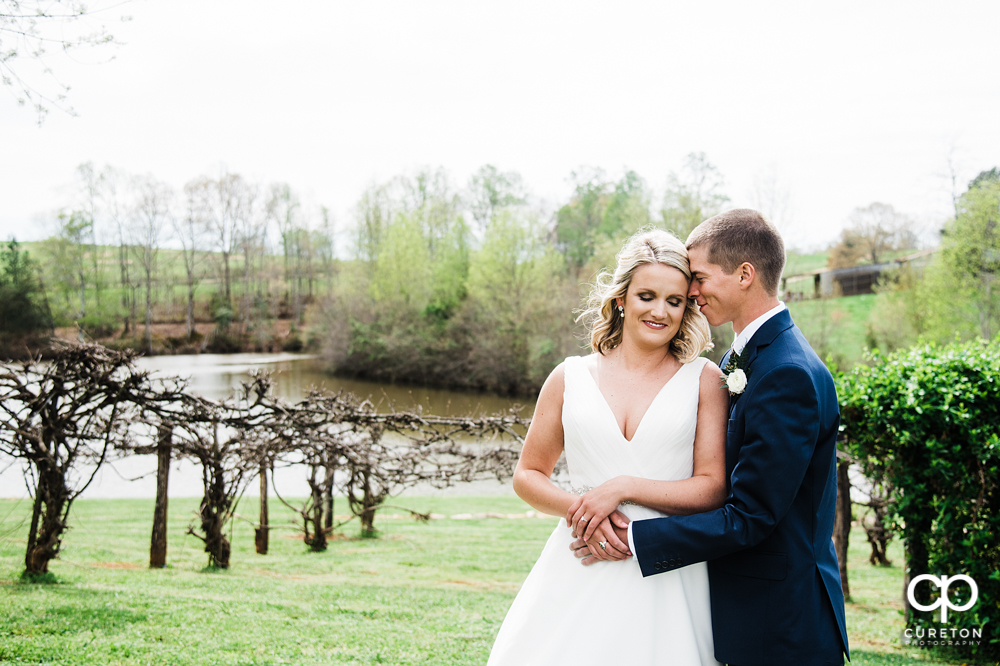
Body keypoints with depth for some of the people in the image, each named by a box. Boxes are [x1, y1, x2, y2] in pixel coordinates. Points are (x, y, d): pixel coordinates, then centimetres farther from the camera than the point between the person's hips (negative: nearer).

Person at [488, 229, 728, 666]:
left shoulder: (704, 380, 2)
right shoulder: (571, 378, 6)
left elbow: (714, 488, -4)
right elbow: (527, 475, 11)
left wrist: (623, 487, -13)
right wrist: (580, 508, -8)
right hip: (578, 577, 1)